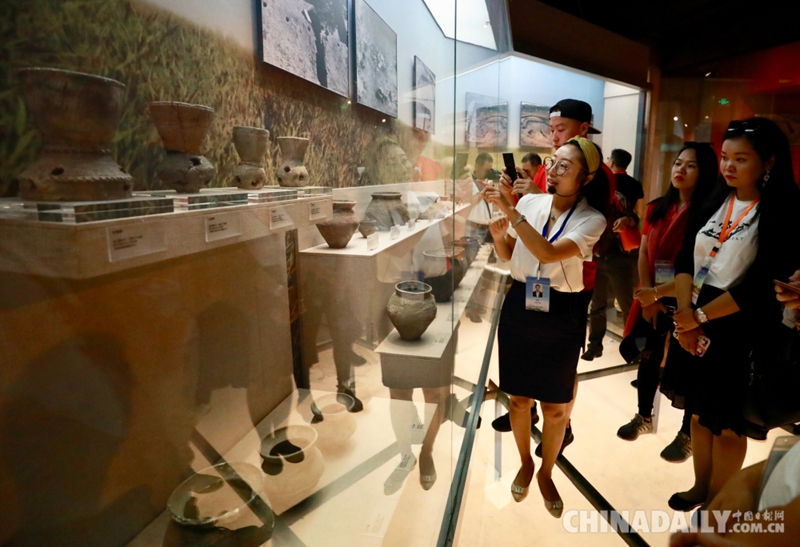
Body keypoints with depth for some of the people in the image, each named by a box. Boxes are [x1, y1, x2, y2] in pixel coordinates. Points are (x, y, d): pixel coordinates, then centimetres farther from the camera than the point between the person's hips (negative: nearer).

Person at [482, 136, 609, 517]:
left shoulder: (592, 219, -11)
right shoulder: (529, 202, -2)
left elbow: (549, 253, -29)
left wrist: (510, 209, -29)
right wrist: (498, 234, -12)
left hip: (561, 315, -2)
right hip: (519, 307, 3)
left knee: (556, 407, 11)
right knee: (519, 399, 14)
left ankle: (546, 473, 37)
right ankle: (525, 463, 40)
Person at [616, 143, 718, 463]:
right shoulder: (657, 208, 7)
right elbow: (643, 254, 5)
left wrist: (658, 292, -16)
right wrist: (648, 298, -4)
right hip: (651, 298, 6)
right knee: (648, 358, 16)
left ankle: (688, 434, 24)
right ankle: (644, 417, 35)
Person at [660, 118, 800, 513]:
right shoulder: (715, 202, 7)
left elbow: (761, 284, -17)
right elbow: (686, 259, 1)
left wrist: (700, 316, -13)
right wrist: (684, 311, -11)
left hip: (742, 330, -5)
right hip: (695, 321, 5)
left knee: (728, 425, 8)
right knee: (699, 412, 17)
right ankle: (700, 488, 37)